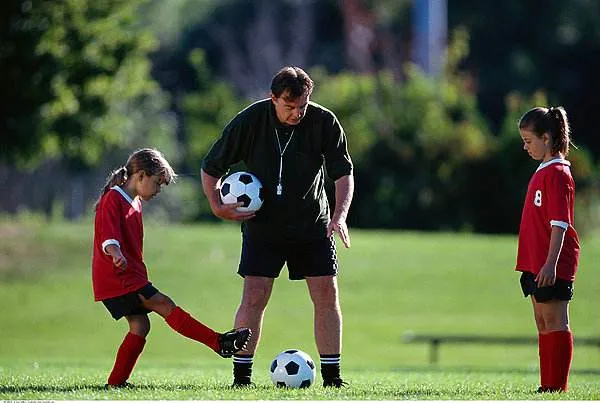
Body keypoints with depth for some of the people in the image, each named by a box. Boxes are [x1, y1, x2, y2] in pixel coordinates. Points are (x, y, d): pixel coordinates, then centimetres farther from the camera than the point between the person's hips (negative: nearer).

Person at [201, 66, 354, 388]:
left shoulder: (324, 122, -12)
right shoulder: (249, 121, -14)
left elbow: (343, 173, -8)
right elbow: (211, 168, -3)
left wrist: (339, 215, -23)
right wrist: (217, 206, -17)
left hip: (313, 226, 1)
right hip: (262, 226, -1)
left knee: (327, 296, -3)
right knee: (254, 298, -8)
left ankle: (332, 376, 5)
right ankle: (241, 377, 1)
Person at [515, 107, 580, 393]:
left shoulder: (557, 173, -14)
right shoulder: (543, 171, 15)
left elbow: (560, 223, -19)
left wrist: (551, 262, -24)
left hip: (551, 264, -10)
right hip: (536, 262, 10)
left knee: (555, 322, -7)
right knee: (544, 324, 12)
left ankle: (557, 387, -6)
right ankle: (548, 386, 18)